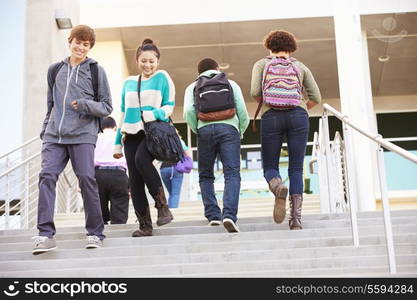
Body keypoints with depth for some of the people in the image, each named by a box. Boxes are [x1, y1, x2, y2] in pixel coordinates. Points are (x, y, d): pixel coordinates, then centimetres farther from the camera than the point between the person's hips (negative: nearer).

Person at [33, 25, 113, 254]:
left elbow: (106, 107, 6)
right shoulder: (55, 70, 18)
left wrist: (85, 104, -12)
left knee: (86, 178, -9)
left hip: (82, 134, -3)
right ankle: (45, 234, -12)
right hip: (54, 134, 3)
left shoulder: (96, 71, 8)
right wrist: (45, 131, 18)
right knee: (47, 176, -11)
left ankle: (95, 233, 2)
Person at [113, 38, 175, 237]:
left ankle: (162, 206, -20)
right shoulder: (129, 83, 18)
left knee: (141, 159, -33)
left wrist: (155, 114, -21)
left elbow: (170, 106, 1)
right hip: (132, 134, 5)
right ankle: (145, 225, 2)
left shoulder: (162, 77, 6)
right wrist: (117, 143, 17)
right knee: (134, 181, -3)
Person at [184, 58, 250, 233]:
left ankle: (213, 215, 5)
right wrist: (240, 133, 28)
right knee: (232, 175, -7)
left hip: (205, 129, 1)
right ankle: (229, 215, -25)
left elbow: (188, 112, 3)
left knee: (205, 176, 15)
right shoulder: (231, 84, 25)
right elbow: (243, 114, 13)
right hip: (229, 128, 0)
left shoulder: (193, 87, 23)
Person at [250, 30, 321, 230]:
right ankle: (296, 218, -9)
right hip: (298, 116, 1)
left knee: (270, 167, 8)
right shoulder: (300, 66, 20)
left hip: (271, 116, -1)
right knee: (296, 169, 2)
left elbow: (255, 92, 0)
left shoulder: (261, 64, 15)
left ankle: (278, 186, -28)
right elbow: (316, 97, 15)